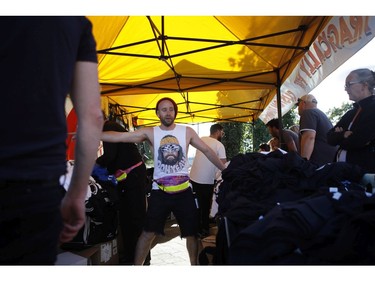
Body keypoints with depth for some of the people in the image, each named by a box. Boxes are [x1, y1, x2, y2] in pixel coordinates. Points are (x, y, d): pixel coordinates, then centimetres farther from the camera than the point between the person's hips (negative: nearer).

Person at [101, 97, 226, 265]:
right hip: (159, 191, -1)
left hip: (183, 191, 2)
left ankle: (194, 264, 34)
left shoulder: (187, 132, 0)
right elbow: (119, 137, -10)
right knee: (148, 232, 3)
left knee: (191, 233, 12)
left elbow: (207, 151, 6)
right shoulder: (150, 133, -3)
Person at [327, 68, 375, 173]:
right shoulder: (351, 112, 14)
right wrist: (344, 135, -14)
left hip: (365, 171, -7)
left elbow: (356, 141, -20)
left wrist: (339, 137, 0)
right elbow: (330, 137, 7)